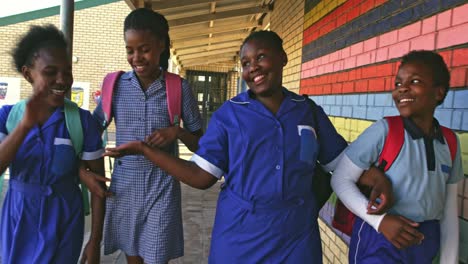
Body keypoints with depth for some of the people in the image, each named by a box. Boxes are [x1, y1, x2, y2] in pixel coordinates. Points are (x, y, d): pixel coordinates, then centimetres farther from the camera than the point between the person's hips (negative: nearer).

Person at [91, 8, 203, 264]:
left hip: (162, 186, -2)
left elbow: (200, 145, 0)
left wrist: (177, 132, -18)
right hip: (123, 185, 2)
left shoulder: (179, 88, -5)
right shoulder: (116, 85, 0)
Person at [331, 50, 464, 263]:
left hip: (427, 244, 5)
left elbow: (449, 211, 7)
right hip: (380, 240, -5)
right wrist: (379, 220, -23)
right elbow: (340, 180, -13)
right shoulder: (384, 131, -16)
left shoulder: (450, 142, 0)